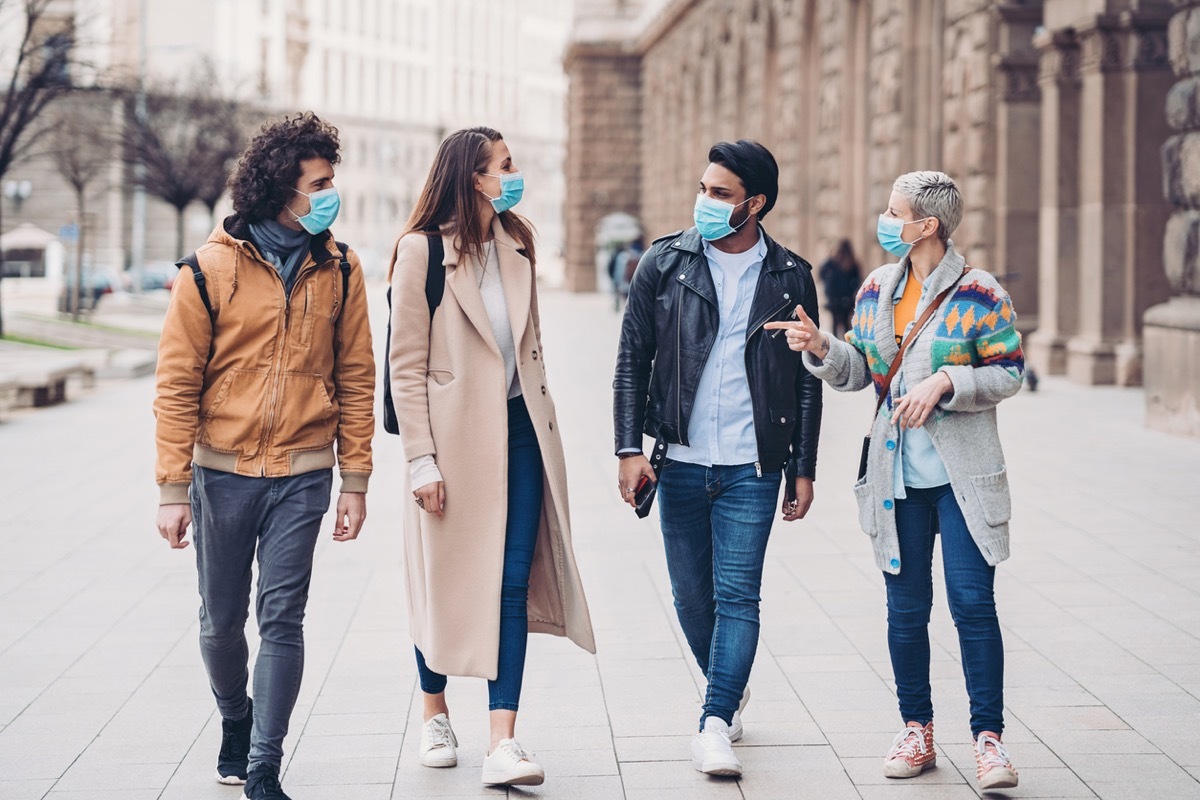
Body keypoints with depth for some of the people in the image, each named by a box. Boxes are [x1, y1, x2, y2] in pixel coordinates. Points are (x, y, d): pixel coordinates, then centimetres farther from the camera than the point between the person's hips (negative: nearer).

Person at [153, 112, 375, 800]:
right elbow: (177, 384, -4)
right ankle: (235, 719, 39)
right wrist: (174, 489, -8)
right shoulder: (212, 268, -6)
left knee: (282, 621, -4)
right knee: (222, 621, 11)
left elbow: (356, 380, 6)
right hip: (222, 473, 0)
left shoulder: (340, 270, 2)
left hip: (302, 476, 1)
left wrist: (355, 482, 2)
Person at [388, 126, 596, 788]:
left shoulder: (517, 246, 11)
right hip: (455, 434, -4)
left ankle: (502, 742, -7)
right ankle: (434, 713, 31)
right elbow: (406, 364, -9)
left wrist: (541, 415, 13)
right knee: (446, 582, 8)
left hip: (519, 429, 5)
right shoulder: (423, 250, -7)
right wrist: (421, 459, -13)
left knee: (513, 583, -4)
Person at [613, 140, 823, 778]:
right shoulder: (665, 264, 1)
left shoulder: (790, 277, 1)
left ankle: (715, 725, -7)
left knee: (737, 597, -8)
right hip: (680, 462, 2)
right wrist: (629, 448, -4)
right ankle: (731, 690, 33)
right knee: (691, 596, 10)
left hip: (752, 467, -2)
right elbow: (632, 360, 4)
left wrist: (804, 469, 4)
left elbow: (807, 382, 6)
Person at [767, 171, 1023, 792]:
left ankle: (989, 737, 1)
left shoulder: (978, 294, -7)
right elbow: (858, 372, 14)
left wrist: (945, 381, -18)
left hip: (963, 477, -4)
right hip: (897, 477, 5)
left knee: (972, 603, -8)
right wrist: (820, 347, -5)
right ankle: (916, 730, 20)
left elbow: (1008, 374, -5)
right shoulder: (876, 289, 9)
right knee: (906, 608, 8)